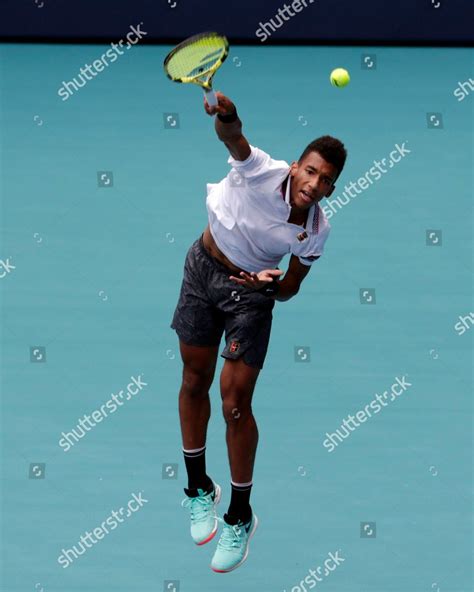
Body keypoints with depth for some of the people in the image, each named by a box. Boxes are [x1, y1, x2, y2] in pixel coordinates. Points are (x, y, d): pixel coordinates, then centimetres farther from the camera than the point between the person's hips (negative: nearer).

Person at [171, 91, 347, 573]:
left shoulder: (316, 231, -17)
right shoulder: (264, 172, -25)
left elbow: (290, 290, -2)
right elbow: (233, 138, -46)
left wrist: (273, 283, -25)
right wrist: (227, 117, -69)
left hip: (251, 292, 0)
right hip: (204, 268, 0)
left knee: (235, 404, -5)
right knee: (194, 382, 10)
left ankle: (240, 517, 10)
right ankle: (199, 488, 31)